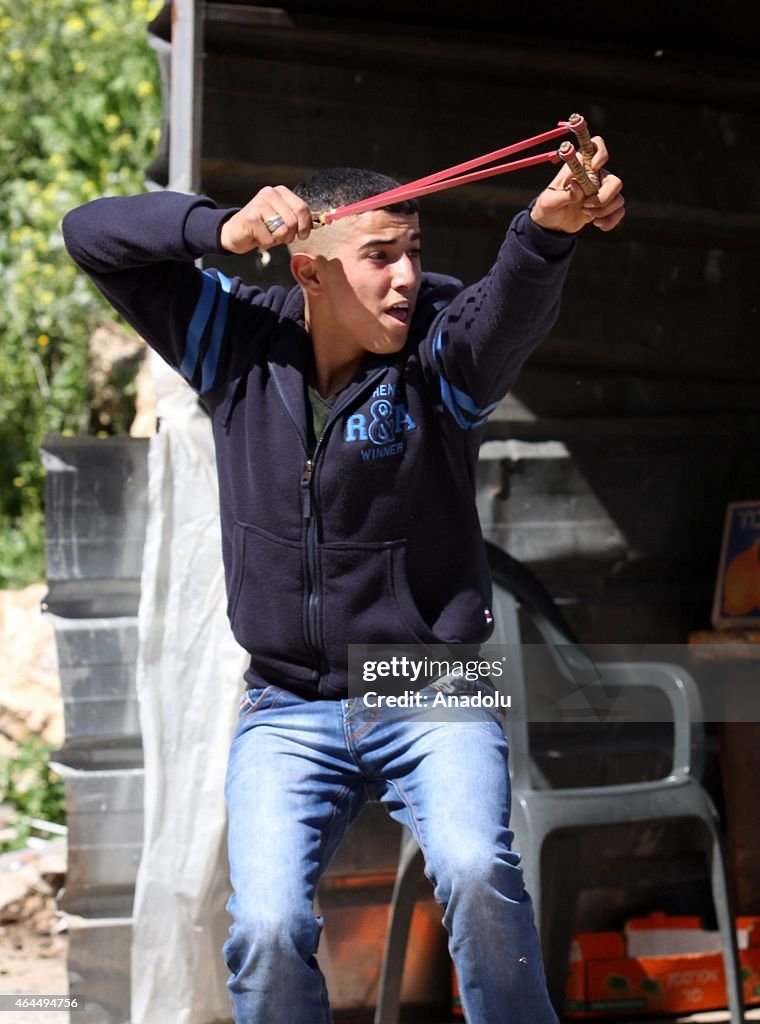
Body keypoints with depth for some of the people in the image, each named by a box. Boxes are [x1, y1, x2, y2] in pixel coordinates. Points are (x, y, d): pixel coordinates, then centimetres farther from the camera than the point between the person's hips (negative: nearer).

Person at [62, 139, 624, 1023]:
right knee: (267, 928, -18)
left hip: (434, 695, -2)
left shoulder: (442, 348, -10)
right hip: (288, 709, 2)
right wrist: (221, 229, -22)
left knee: (475, 870, -28)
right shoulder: (235, 339, -1)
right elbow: (92, 235, -3)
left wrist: (548, 228, -57)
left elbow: (512, 309, -33)